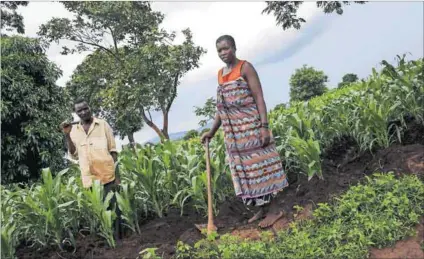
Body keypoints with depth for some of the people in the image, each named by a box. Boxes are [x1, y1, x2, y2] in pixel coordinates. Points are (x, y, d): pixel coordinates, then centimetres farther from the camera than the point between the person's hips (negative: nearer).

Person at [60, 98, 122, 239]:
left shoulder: (103, 125, 0)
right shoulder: (74, 130, 9)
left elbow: (113, 150, -1)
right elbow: (74, 155, 5)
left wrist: (117, 175, -7)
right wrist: (67, 135, -5)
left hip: (108, 175, -3)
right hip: (89, 179, 3)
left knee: (114, 207, 0)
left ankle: (118, 237, 10)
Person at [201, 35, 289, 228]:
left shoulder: (245, 67, -5)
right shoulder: (220, 74, 14)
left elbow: (259, 98, -11)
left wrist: (264, 127, -19)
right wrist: (212, 131, 14)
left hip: (250, 126, -7)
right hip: (233, 131, 7)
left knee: (259, 165, -3)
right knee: (245, 169, 10)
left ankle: (274, 209, 8)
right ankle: (262, 209, 21)